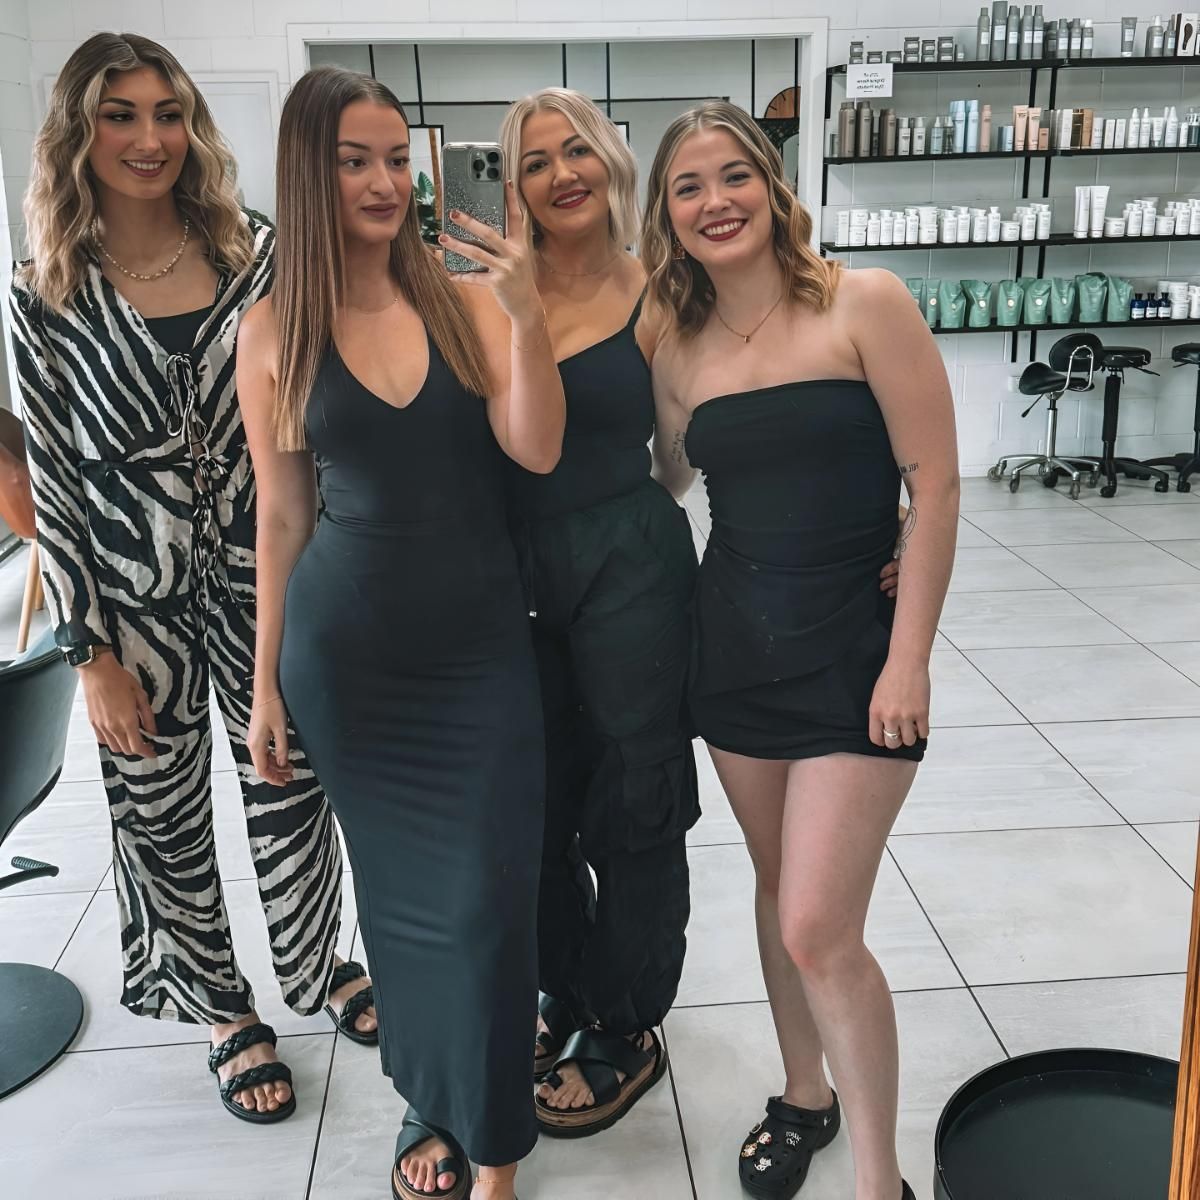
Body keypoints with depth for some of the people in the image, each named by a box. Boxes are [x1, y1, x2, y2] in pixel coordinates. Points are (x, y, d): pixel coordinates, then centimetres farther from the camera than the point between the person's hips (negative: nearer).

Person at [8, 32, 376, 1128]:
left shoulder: (256, 255, -2)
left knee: (292, 792, 11)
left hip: (262, 582, 1)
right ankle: (223, 1010, 36)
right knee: (163, 818, 12)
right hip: (137, 605, 0)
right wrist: (91, 652, -5)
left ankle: (316, 970, 38)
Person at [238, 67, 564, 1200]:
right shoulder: (273, 331, -2)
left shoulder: (469, 299, -2)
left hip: (482, 643, 0)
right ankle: (429, 1098, 38)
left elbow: (536, 451, -12)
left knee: (489, 894, 1)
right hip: (348, 654, 0)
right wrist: (267, 682, 6)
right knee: (400, 888, 14)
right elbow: (281, 517, 2)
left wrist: (527, 316, -26)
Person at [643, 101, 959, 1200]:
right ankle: (805, 1098, 39)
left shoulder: (865, 303, -9)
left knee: (818, 929, -7)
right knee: (778, 887, 17)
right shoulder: (680, 354, 5)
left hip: (852, 645, -5)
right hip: (734, 643, 5)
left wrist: (909, 660, -13)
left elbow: (934, 484, -11)